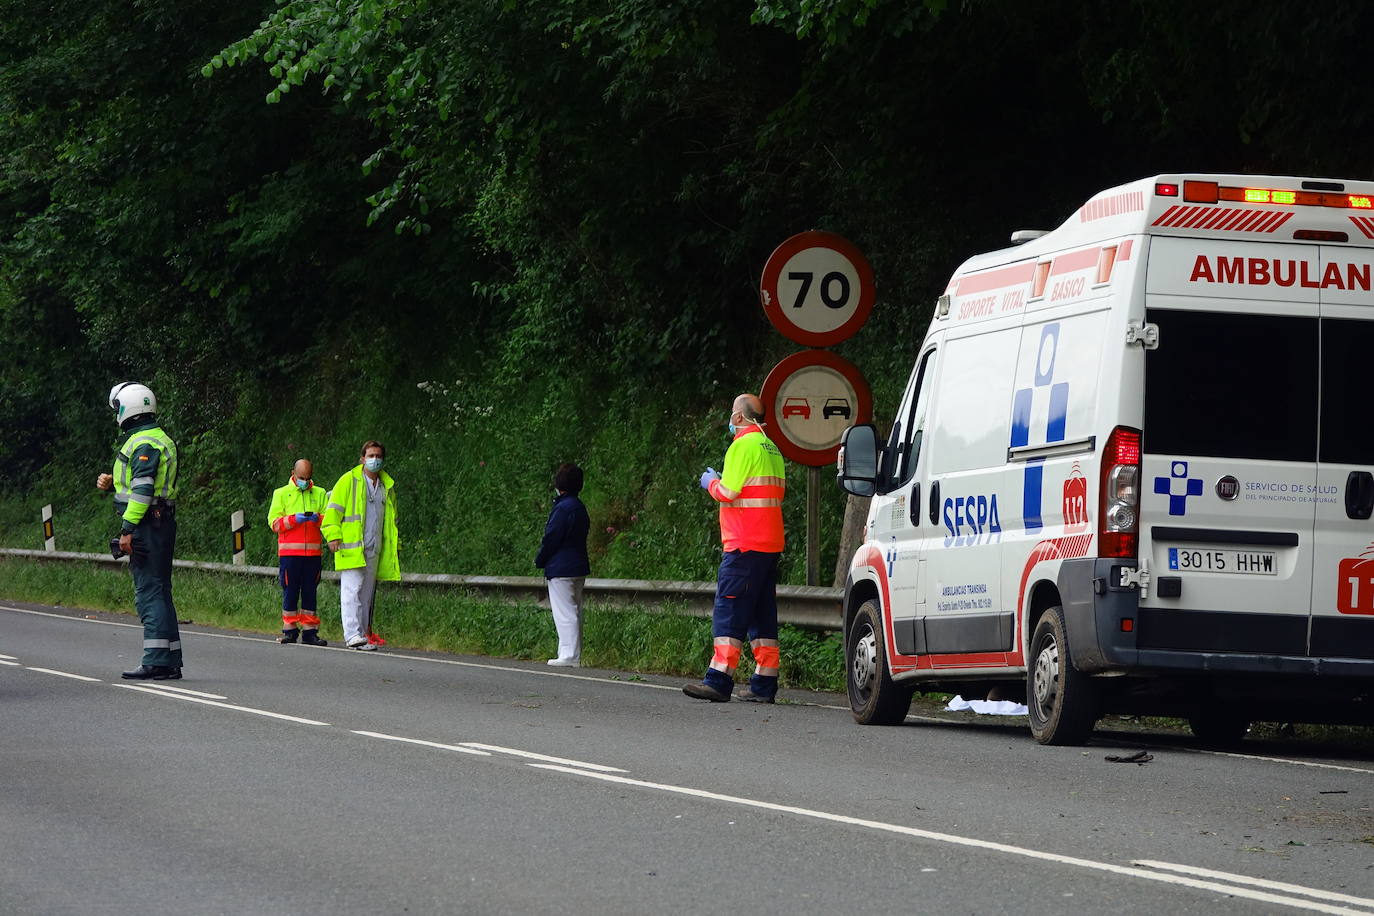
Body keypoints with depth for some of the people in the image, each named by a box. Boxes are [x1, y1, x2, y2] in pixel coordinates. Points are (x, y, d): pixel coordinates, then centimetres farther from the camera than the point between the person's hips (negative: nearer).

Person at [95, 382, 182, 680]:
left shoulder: (143, 444, -13)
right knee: (159, 591, 12)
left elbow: (143, 490, -19)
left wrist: (128, 529, -20)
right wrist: (113, 482, 16)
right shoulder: (162, 440, 19)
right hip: (162, 522, 10)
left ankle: (157, 662, -15)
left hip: (146, 523, -10)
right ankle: (170, 661, 12)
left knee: (149, 591, -11)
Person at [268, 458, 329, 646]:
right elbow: (274, 522, 1)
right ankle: (289, 630, 3)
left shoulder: (320, 494, 13)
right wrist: (294, 519, -14)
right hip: (289, 551, -2)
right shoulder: (282, 494, 8)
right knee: (290, 591, -2)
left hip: (313, 551, 2)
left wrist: (317, 518, -12)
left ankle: (309, 631, 6)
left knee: (310, 592, 3)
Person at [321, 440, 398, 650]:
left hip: (374, 550, 6)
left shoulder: (387, 486, 18)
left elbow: (391, 519, 27)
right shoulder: (349, 481, 0)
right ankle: (353, 635, -19)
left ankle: (364, 632, 14)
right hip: (351, 547, -6)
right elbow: (333, 509, -3)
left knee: (367, 592, 9)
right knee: (352, 590, -12)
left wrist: (394, 544, 20)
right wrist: (333, 534, -13)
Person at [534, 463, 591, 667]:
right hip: (578, 567, 10)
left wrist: (540, 560, 0)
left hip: (561, 568, -10)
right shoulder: (579, 507, 12)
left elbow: (551, 538, -16)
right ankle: (574, 655, 15)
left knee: (564, 613, -8)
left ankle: (569, 655, -10)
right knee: (574, 613, 13)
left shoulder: (563, 508, -17)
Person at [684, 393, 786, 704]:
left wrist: (711, 482, 5)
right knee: (762, 614, 9)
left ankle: (719, 680, -14)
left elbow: (728, 492, -16)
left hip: (745, 544, -9)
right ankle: (764, 684, 7)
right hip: (770, 544, 9)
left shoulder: (743, 446, -10)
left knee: (729, 610, -9)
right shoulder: (771, 448, 18)